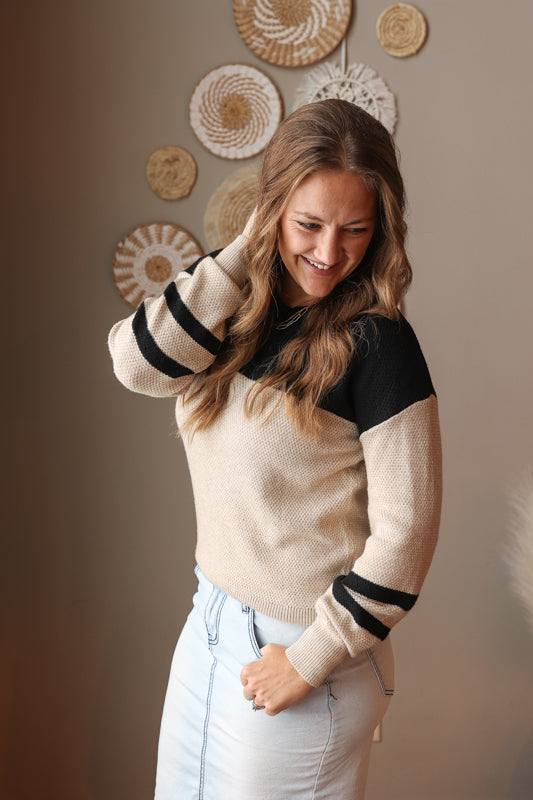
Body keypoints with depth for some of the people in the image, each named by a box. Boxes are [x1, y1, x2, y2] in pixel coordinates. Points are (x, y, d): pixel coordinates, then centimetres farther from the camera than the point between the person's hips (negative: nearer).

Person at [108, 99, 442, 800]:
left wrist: (310, 661, -14)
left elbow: (404, 533, -19)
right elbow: (138, 365, -18)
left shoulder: (377, 344, -20)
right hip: (213, 616, 6)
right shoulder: (242, 310, -2)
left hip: (298, 642, -6)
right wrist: (244, 252, -18)